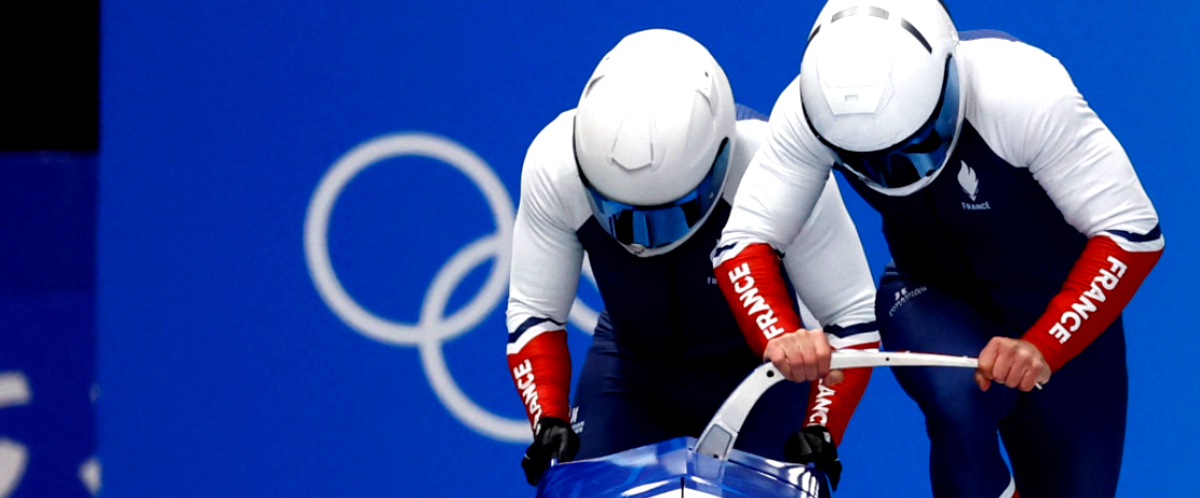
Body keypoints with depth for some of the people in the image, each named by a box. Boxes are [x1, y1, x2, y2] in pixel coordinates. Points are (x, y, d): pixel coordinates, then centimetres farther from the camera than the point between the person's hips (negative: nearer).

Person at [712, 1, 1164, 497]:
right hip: (931, 295, 1)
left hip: (1061, 305, -1)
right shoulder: (809, 109, -26)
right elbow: (745, 238, -22)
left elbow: (1133, 233, -30)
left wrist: (1043, 347, -41)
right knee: (957, 402, -32)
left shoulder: (1025, 95, -34)